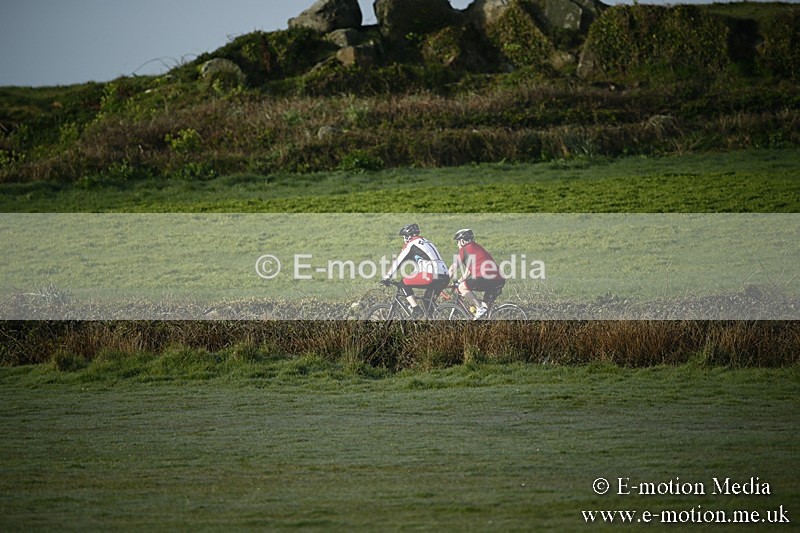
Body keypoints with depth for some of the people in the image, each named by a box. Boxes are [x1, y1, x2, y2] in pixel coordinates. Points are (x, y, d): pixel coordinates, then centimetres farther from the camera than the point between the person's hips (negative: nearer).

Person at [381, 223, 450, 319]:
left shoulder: (411, 244, 6)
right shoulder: (426, 242, 30)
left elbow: (398, 262, 8)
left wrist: (387, 278, 16)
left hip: (432, 275, -8)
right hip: (445, 277, 8)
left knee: (404, 284, 7)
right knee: (428, 304, 21)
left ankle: (416, 310, -2)